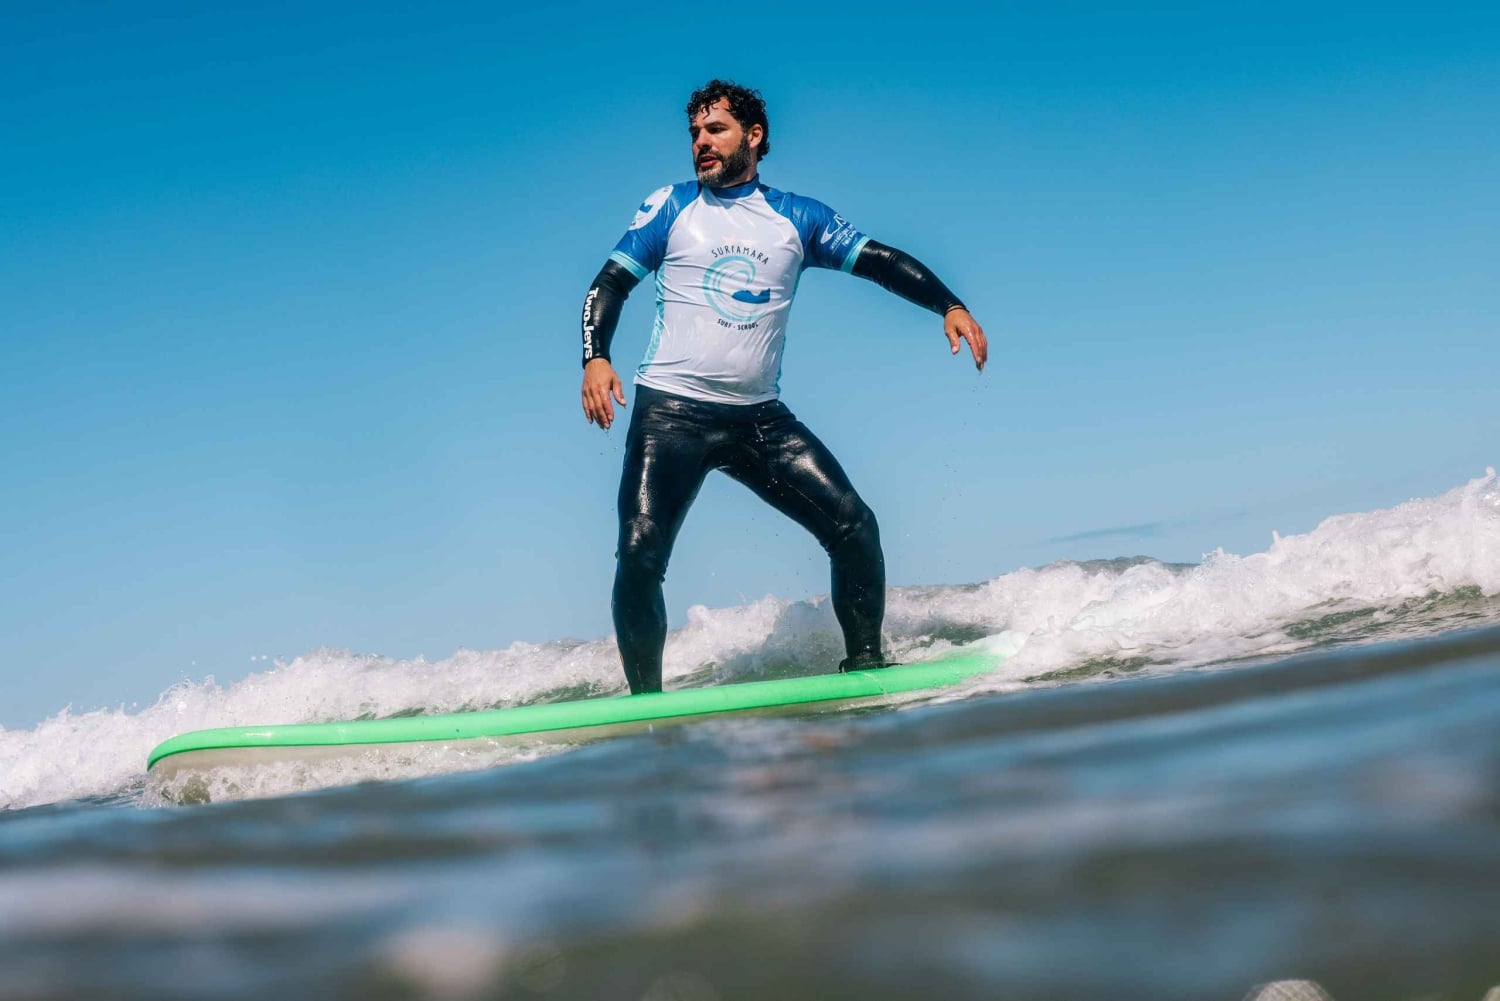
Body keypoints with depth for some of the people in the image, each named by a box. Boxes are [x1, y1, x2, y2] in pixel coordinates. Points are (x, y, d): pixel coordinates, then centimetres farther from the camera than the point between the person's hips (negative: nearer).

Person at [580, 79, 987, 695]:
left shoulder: (796, 218, 9)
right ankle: (645, 696, 0)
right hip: (672, 412, -2)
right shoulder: (671, 207, 6)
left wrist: (949, 305, -8)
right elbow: (610, 284, 3)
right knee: (639, 555, -16)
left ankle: (865, 661, 13)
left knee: (854, 528, -6)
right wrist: (595, 358, -14)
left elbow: (880, 261, 7)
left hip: (760, 418, 2)